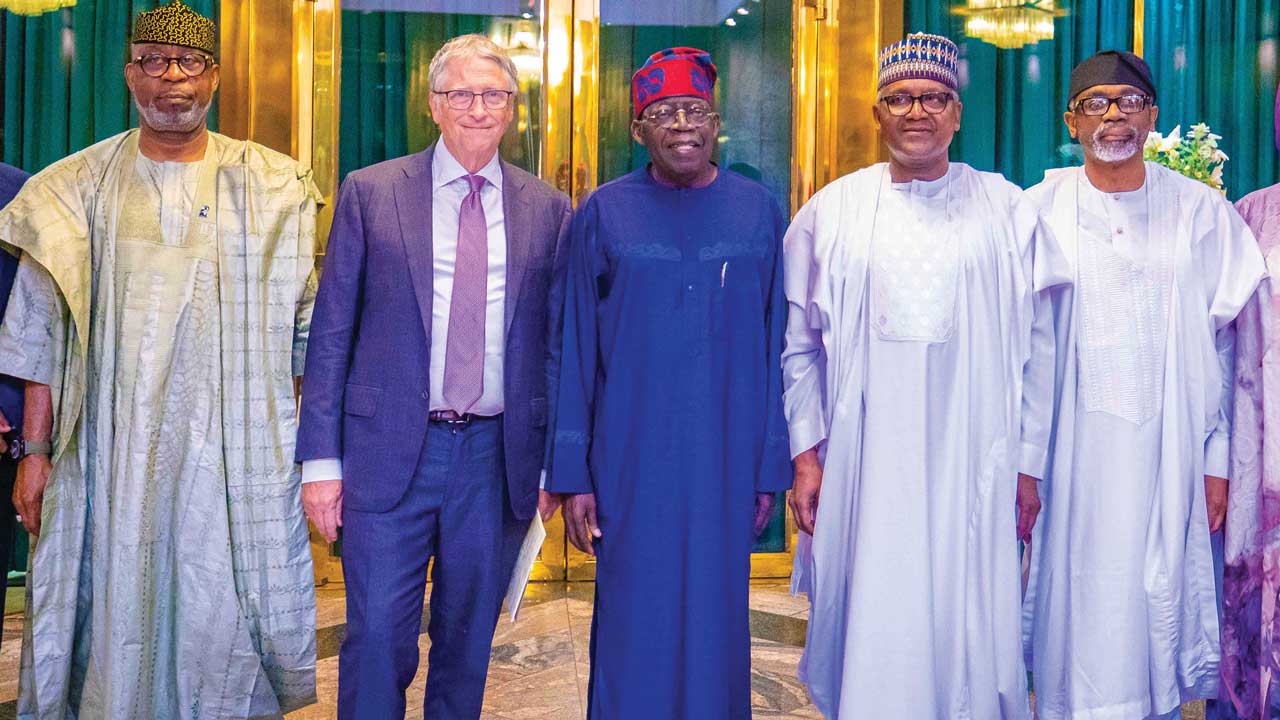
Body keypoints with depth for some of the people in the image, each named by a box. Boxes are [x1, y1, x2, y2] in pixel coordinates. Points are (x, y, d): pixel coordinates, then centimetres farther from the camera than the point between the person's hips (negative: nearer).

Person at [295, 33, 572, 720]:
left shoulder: (548, 210, 5)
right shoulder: (370, 192, 2)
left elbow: (555, 343, 7)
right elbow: (331, 333, 1)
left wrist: (552, 463, 5)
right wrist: (321, 459, -4)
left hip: (497, 457, 2)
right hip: (390, 451, -1)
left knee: (469, 642, 13)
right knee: (377, 635, 0)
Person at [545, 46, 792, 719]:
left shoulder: (758, 211, 3)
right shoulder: (604, 214, 1)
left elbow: (775, 346, 4)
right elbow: (574, 350, 1)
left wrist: (771, 468, 1)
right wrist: (572, 474, -2)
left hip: (726, 462, 1)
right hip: (629, 462, -1)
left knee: (715, 620, 11)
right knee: (632, 622, 7)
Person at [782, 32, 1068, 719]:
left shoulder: (1006, 210, 5)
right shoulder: (831, 212, 6)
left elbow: (1037, 349, 5)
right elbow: (799, 347, 7)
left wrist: (1028, 466, 3)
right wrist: (806, 456, 1)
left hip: (973, 469, 0)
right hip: (864, 470, 0)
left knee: (969, 634, 4)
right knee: (871, 633, 6)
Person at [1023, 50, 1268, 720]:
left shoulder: (1202, 212, 5)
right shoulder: (1041, 210, 4)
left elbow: (1230, 342, 3)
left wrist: (1219, 459, -2)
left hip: (1167, 446, 0)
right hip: (1068, 452, 0)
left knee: (1157, 596, 5)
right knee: (1076, 604, 3)